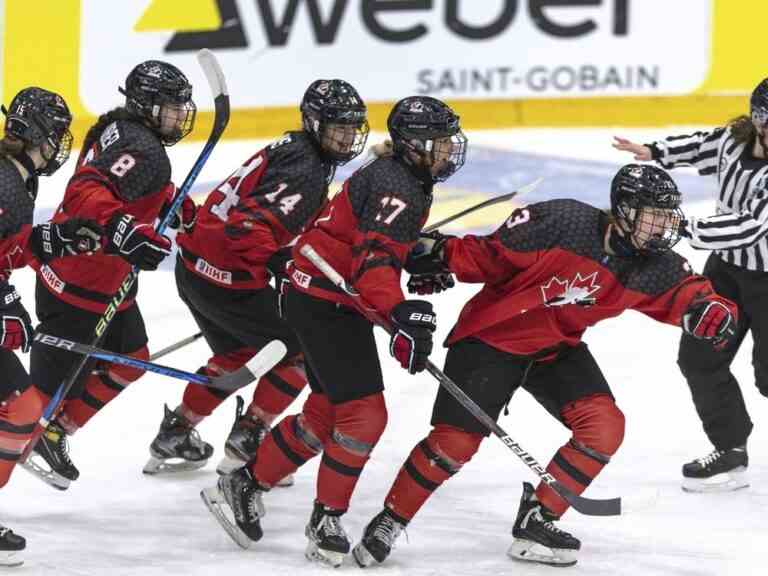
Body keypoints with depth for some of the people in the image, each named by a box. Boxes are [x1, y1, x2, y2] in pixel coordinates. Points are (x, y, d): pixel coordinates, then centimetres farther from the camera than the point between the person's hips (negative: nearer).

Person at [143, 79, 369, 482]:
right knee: (300, 352, 4)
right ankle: (245, 442, 6)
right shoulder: (306, 173, -20)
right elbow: (247, 225, -31)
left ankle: (175, 436, 35)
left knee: (238, 352, 30)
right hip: (227, 280, -10)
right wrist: (276, 263, -37)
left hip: (194, 267, 10)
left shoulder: (293, 148, 11)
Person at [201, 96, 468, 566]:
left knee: (325, 413, 16)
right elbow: (374, 258, -34)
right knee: (364, 415, -11)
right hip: (327, 304, -11)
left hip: (328, 301, 11)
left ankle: (244, 487, 26)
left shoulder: (405, 178, 12)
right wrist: (402, 312, -46)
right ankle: (326, 522, -1)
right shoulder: (397, 188, -20)